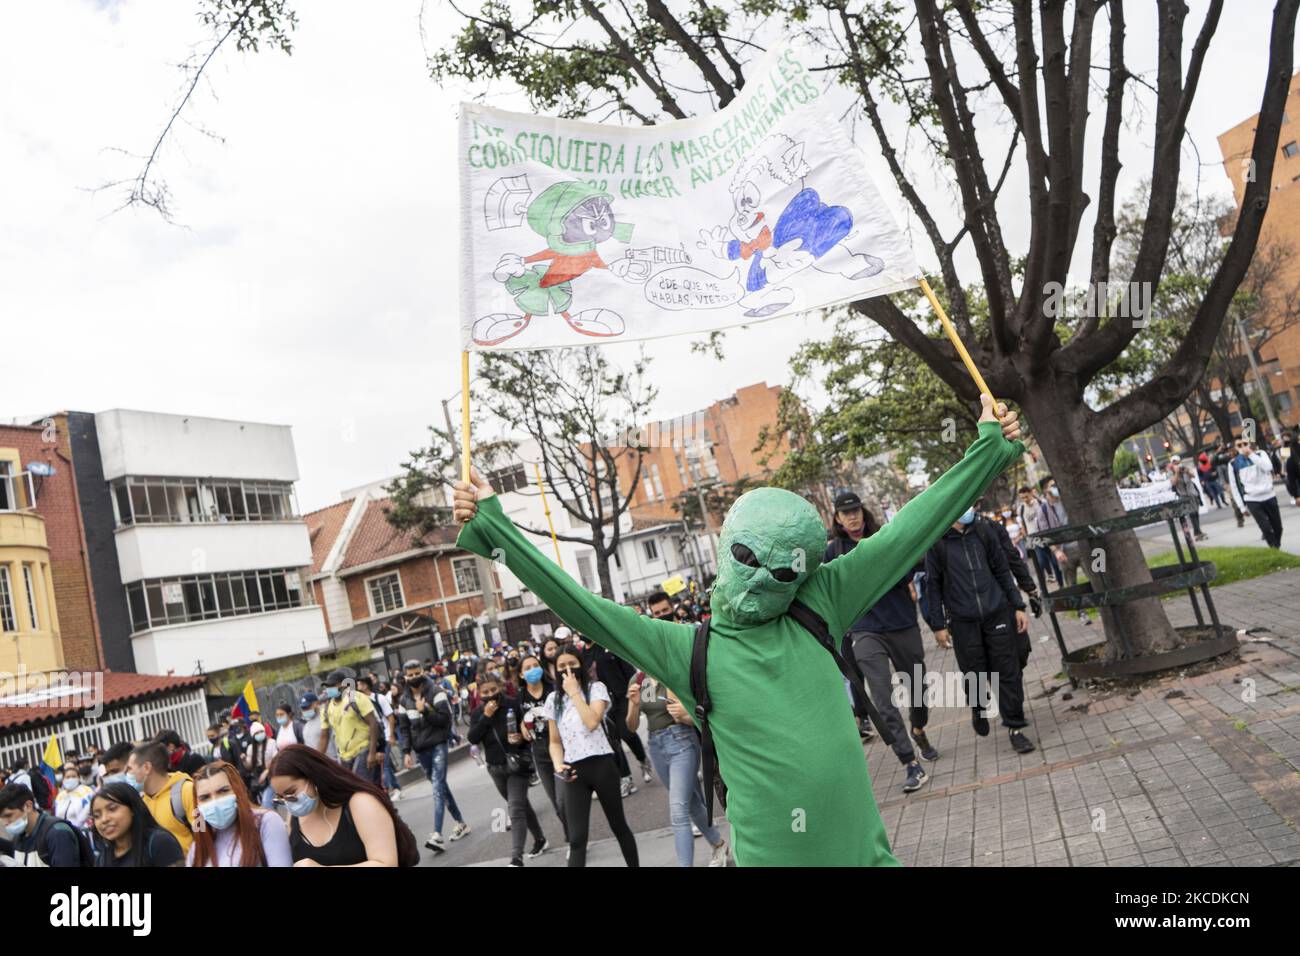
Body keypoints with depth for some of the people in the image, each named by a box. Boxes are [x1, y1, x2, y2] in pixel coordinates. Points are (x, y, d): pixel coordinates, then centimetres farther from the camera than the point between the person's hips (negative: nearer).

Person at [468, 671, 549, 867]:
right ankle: (540, 839, 39)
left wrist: (522, 738, -26)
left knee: (516, 809, -14)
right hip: (496, 768, 5)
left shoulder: (514, 704, -12)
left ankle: (516, 858, -16)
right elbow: (472, 738, -13)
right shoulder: (477, 713, 1)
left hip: (517, 764, -5)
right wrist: (486, 716, -22)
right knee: (521, 806, 20)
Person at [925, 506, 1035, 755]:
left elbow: (1002, 571, 11)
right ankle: (978, 709, 38)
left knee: (1008, 672, 1)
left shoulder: (983, 532, 5)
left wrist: (1018, 606, 7)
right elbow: (933, 584, -2)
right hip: (963, 622, -2)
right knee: (974, 675, 7)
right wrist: (938, 625, -3)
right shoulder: (937, 541, -5)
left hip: (997, 614, 2)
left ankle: (1014, 727, 12)